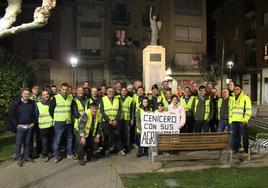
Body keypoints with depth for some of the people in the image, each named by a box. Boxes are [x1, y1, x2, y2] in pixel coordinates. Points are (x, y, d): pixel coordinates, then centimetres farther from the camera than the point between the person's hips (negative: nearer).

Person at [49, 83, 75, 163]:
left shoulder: (71, 97, 6)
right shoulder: (56, 98, -7)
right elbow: (51, 109, -2)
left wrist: (70, 116, 9)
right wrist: (55, 118, 0)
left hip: (69, 122, 5)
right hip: (59, 122, -5)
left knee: (69, 138, 12)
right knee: (57, 139, -1)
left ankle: (69, 154, 24)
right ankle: (56, 156, 9)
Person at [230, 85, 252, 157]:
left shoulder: (246, 98, -4)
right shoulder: (233, 99, 16)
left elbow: (249, 110, -9)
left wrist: (246, 119, -18)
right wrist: (231, 119, 17)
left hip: (242, 121, -6)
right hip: (234, 121, 6)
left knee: (244, 136, 1)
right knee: (235, 135, 10)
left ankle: (246, 151, 8)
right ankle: (235, 149, 20)